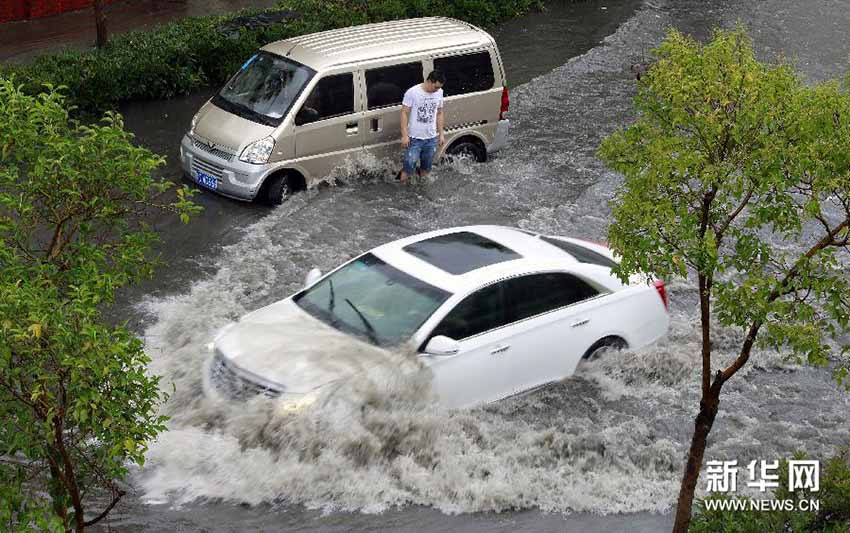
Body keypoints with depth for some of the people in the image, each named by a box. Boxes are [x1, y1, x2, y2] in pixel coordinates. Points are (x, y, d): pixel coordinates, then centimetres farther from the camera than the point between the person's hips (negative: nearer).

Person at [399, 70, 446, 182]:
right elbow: (404, 113, -11)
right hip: (414, 139, -5)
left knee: (426, 168, 16)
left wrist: (441, 134, 11)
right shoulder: (412, 92, -15)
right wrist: (404, 135, -15)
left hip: (432, 139, 5)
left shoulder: (439, 93, 1)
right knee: (408, 168, -4)